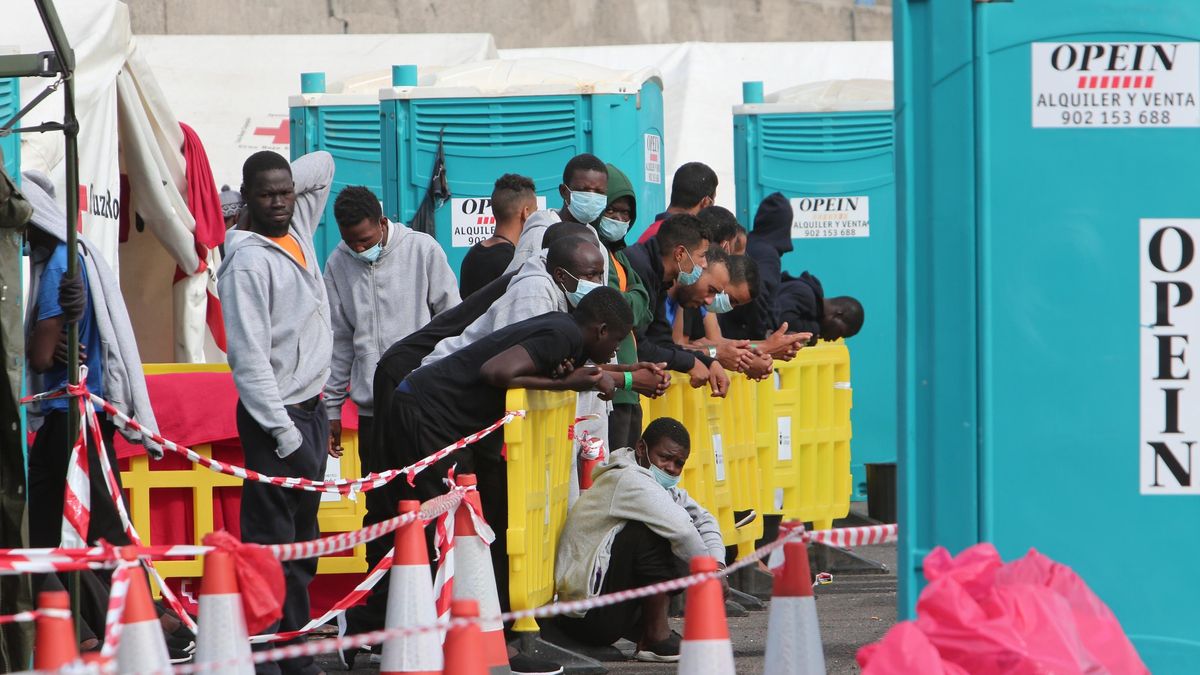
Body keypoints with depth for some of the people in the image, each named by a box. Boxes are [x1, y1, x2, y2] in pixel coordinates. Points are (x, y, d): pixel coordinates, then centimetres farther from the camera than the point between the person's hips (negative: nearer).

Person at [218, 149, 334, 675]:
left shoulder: (297, 230, 9)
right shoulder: (248, 261, -15)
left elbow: (322, 165, 25)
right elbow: (249, 358, -19)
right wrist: (282, 431, -21)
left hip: (311, 409, 9)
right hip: (276, 416, -9)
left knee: (301, 542, 11)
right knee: (271, 544, -9)